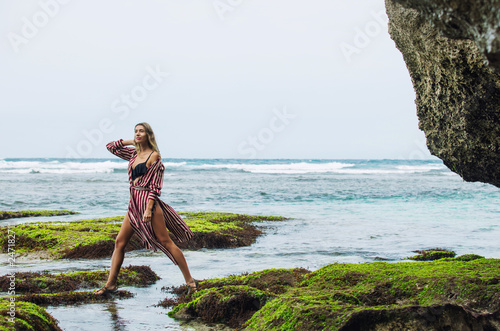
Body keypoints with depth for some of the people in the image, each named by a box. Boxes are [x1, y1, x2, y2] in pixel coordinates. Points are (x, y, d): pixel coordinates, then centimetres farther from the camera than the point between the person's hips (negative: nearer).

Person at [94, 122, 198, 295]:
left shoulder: (154, 156, -6)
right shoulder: (134, 154, 14)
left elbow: (155, 186, -11)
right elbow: (111, 146, 25)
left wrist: (149, 209, -19)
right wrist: (131, 141, 13)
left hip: (148, 202, -7)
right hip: (134, 203, 7)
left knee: (165, 242, -6)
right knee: (119, 242, 4)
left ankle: (190, 281, -1)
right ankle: (110, 284, 10)